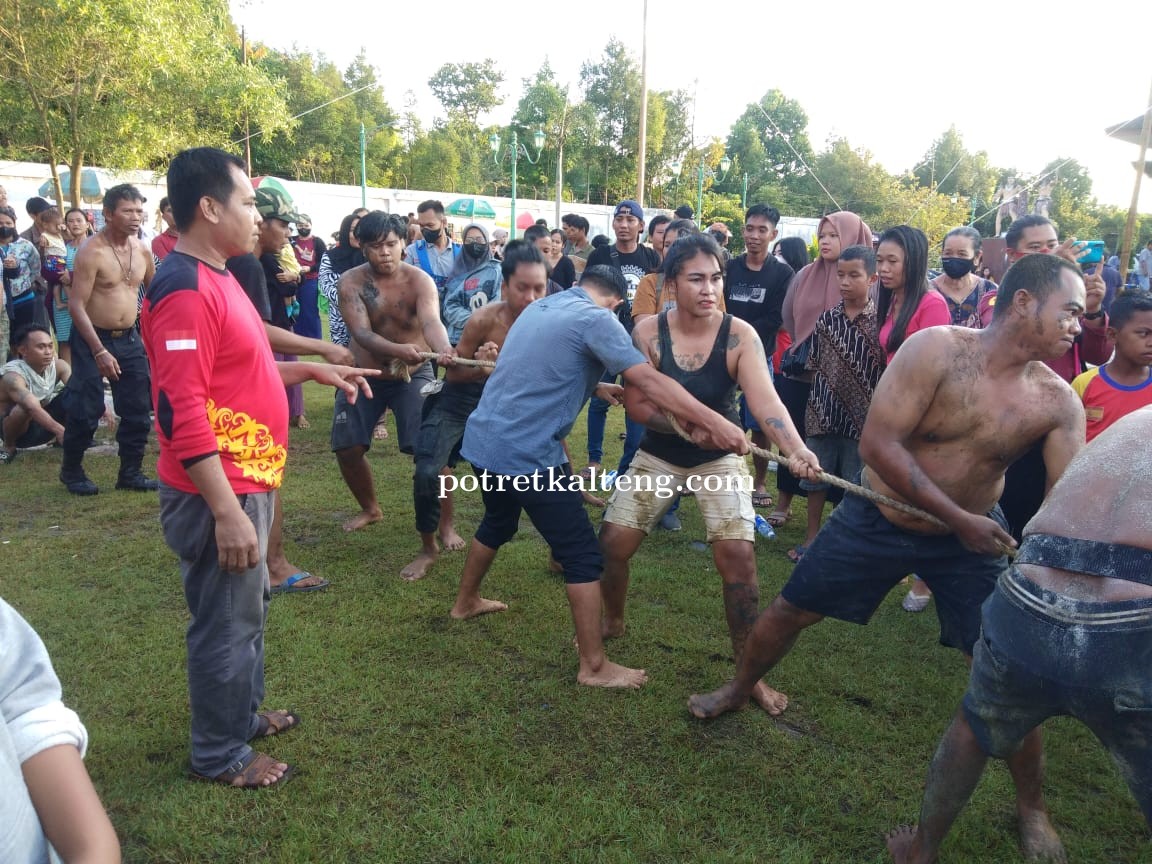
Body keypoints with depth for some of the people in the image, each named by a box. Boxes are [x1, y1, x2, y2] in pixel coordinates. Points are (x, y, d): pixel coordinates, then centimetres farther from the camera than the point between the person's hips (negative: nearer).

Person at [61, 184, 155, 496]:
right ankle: (71, 470, 19)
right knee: (85, 410, -2)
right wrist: (99, 351, -24)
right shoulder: (91, 252, -16)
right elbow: (76, 305, -18)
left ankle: (130, 472, 19)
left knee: (138, 410, 6)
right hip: (92, 338, -6)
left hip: (129, 338, 6)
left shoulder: (143, 249, 3)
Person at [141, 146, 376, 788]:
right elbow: (181, 414, -26)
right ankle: (220, 754, 24)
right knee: (226, 622, 6)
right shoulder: (185, 290, -22)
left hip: (247, 482, 10)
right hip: (220, 495, -10)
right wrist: (227, 510, -27)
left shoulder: (215, 278, 11)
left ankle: (244, 713, 42)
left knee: (249, 609, 23)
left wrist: (310, 369, 13)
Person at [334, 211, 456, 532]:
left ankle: (445, 526, 3)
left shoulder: (420, 280, -16)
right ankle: (370, 508, 30)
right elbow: (361, 333, -29)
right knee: (347, 449, 2)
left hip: (414, 375, -2)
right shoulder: (351, 282, -15)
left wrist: (444, 349, -59)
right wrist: (398, 350, -50)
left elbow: (431, 321, -35)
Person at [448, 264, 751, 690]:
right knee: (582, 554, 1)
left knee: (498, 522, 33)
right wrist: (713, 422, -23)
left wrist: (598, 386, 26)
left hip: (483, 438, 9)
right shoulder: (596, 319, -11)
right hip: (528, 454, -9)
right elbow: (649, 380, -21)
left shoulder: (539, 306, 15)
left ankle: (465, 602, 53)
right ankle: (594, 666, 8)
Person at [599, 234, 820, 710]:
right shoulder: (648, 332, -15)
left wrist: (797, 449, -49)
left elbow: (764, 399, -31)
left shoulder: (740, 335, -19)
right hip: (659, 454, 2)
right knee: (612, 542, 0)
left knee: (738, 555, -14)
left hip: (719, 458, -1)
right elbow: (636, 404, -16)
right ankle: (613, 621, 33)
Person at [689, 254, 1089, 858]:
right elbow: (877, 442, -26)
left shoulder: (1057, 402, -12)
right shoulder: (937, 349, -22)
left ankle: (1030, 808, 25)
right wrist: (959, 518, -25)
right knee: (789, 610, 8)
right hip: (878, 518, -1)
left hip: (970, 538, 2)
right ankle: (739, 690, 39)